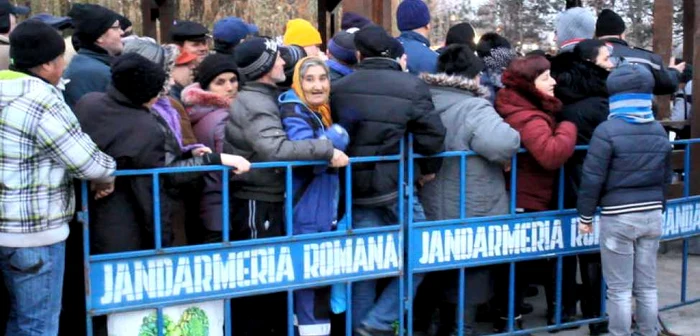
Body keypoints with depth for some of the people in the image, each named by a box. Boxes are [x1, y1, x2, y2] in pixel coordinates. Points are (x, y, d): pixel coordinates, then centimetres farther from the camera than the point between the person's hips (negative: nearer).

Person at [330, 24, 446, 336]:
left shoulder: (338, 89, 7)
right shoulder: (412, 86, -7)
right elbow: (432, 135, -9)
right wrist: (429, 168, 8)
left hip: (354, 187, 5)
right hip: (395, 186, -5)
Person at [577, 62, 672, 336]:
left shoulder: (607, 130, -12)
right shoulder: (659, 131, 7)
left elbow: (592, 178, -12)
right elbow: (666, 178, 14)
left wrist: (585, 215, -2)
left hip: (618, 218, -5)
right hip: (652, 215, 6)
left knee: (619, 289, 3)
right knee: (647, 286, 14)